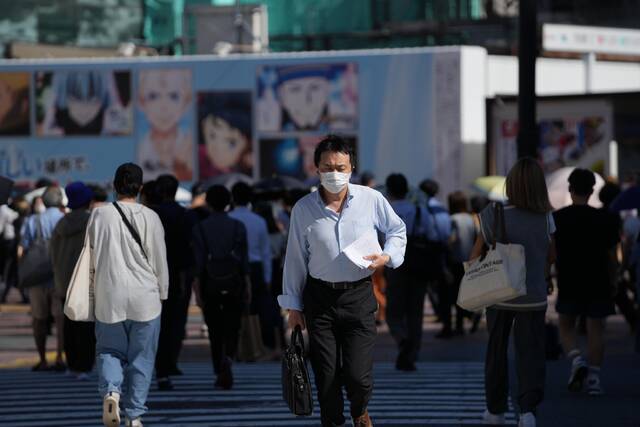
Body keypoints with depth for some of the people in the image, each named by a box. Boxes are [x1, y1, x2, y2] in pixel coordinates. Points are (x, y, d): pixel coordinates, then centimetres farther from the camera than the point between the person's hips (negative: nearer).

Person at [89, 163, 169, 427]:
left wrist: (93, 290, 15)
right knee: (141, 357, 9)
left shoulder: (100, 215, -3)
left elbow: (91, 255, 3)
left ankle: (110, 391, -13)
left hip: (108, 298, 1)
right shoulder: (150, 218, -5)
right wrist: (162, 293, 13)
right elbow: (160, 260, 1)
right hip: (144, 298, -1)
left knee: (109, 350, 14)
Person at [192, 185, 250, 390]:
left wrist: (197, 289, -3)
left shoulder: (200, 228, -2)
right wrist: (247, 286, 3)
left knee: (215, 330, 7)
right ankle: (227, 358, -15)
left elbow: (198, 261, -5)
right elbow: (244, 260, -2)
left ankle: (220, 374, 4)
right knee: (231, 328, 10)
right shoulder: (238, 227, 0)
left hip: (210, 283, 0)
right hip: (233, 283, 0)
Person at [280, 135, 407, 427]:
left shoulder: (371, 200, -4)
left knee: (357, 376, -6)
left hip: (359, 296, -1)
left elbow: (397, 230, 14)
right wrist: (293, 305, 7)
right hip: (320, 298, 1)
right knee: (326, 378, 3)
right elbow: (295, 259, 4)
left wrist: (388, 256, -5)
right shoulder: (303, 209, -3)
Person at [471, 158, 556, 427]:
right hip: (534, 296, 0)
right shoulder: (545, 218, -6)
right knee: (531, 352, 3)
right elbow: (551, 256, 6)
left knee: (497, 351, 16)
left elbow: (475, 256, -3)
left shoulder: (494, 215, -11)